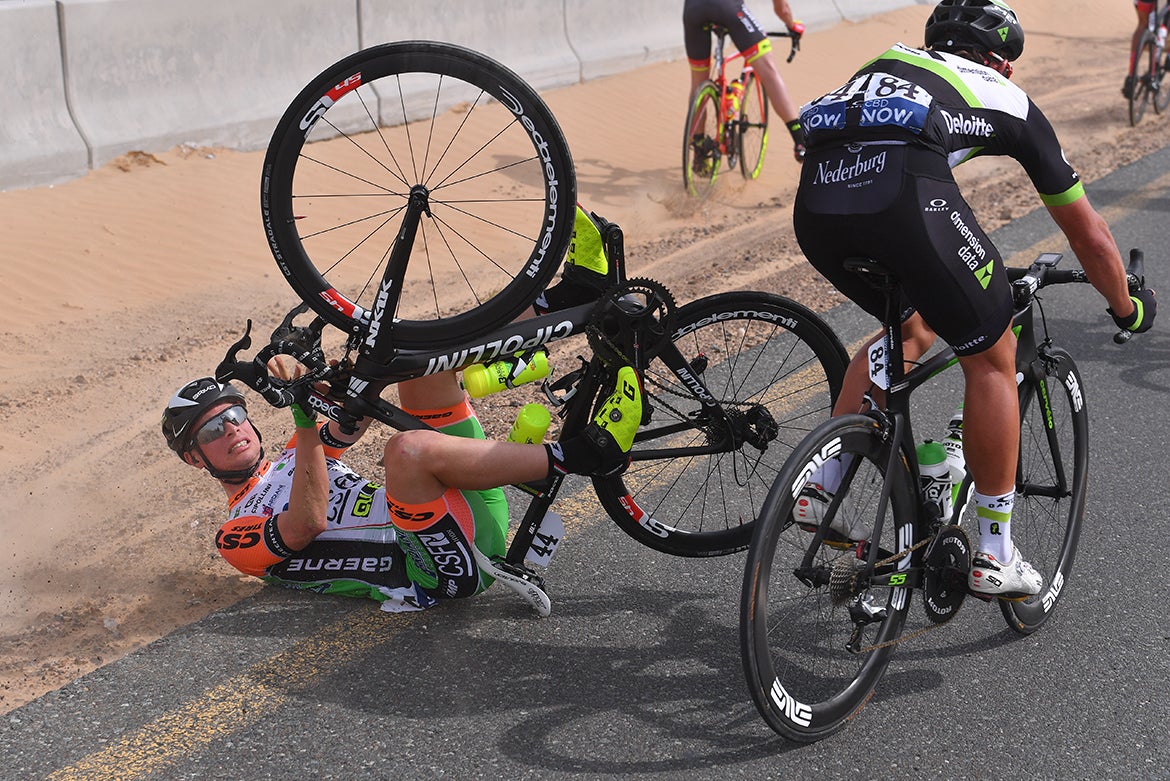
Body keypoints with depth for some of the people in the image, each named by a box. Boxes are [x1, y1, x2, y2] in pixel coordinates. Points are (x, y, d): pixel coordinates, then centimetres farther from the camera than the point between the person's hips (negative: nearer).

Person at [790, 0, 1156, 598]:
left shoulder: (887, 64, 39)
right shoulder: (1008, 101, 28)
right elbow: (1089, 236, 34)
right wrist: (1127, 307, 52)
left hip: (814, 201, 5)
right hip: (904, 199, -5)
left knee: (912, 330, 30)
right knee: (992, 358, 16)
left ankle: (822, 485, 24)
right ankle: (995, 556, 20)